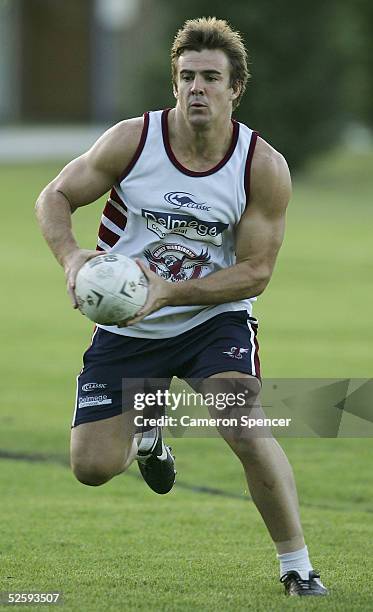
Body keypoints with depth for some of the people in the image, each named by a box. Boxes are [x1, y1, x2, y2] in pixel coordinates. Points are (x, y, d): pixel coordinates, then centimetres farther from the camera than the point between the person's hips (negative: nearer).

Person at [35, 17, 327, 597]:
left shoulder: (265, 168, -15)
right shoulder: (133, 140, -14)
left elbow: (255, 270, -12)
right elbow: (55, 196, -4)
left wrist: (168, 292, -25)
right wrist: (70, 255, -26)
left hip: (215, 319, -1)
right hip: (125, 328, 2)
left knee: (245, 429, -27)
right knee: (92, 467, -5)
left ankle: (297, 565, -9)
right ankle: (145, 432, 34)